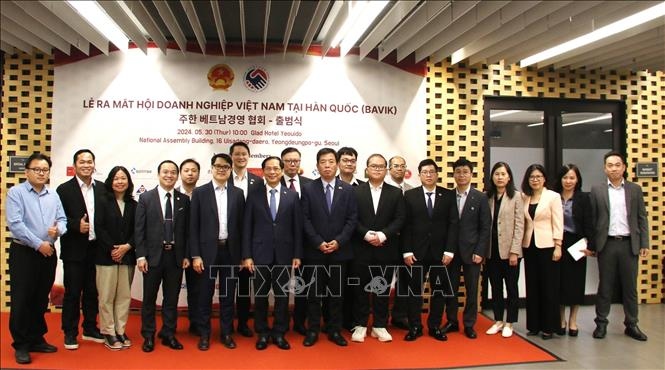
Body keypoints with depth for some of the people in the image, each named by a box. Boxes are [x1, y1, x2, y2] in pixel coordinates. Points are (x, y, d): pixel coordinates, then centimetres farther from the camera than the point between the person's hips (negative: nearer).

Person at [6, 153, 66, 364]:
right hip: (24, 252, -5)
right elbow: (15, 224, -15)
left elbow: (62, 220, 9)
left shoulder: (53, 196, 11)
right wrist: (38, 244, -17)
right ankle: (21, 345, 11)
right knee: (22, 300, 1)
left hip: (48, 253, 5)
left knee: (41, 299, 13)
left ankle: (37, 339, 25)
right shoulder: (16, 192, -6)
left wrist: (58, 229, -16)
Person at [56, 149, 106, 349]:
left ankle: (90, 329, 27)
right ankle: (70, 333, 17)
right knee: (72, 292, 5)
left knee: (92, 292, 14)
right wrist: (76, 225, -20)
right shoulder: (64, 189, -3)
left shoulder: (103, 188, 6)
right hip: (74, 250, -3)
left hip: (96, 249, 3)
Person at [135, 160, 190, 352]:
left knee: (172, 298, 9)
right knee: (149, 298, 8)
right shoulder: (146, 198, -1)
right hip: (153, 255, -2)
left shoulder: (184, 200, 5)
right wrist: (140, 256, -9)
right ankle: (148, 336, 21)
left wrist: (186, 255, 1)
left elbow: (187, 230, 6)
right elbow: (139, 229, -3)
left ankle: (169, 335, 22)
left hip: (176, 256, 2)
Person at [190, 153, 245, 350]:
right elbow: (194, 226, -2)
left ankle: (226, 333, 22)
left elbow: (241, 225, 6)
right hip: (208, 251, -1)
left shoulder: (238, 193, 5)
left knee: (228, 295, 10)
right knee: (205, 295, 7)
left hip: (230, 251, 2)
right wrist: (195, 255, -8)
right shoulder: (200, 192, -1)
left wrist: (242, 254, 2)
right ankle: (204, 334, 20)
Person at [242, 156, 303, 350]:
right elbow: (247, 228, 1)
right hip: (260, 254, 0)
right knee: (260, 295, 8)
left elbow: (297, 228, 2)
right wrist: (246, 255, -5)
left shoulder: (292, 196, 3)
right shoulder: (254, 196, 2)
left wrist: (297, 255, -2)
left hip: (284, 254, 0)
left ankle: (279, 333, 21)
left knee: (282, 295, 8)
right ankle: (262, 333, 22)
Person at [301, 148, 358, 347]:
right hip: (314, 251, -1)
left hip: (339, 250, 1)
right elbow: (305, 220, -4)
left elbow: (352, 219, 0)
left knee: (336, 293, 8)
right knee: (314, 293, 6)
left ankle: (335, 330, 19)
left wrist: (338, 241, -11)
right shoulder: (308, 189, 1)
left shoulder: (347, 190, 4)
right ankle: (313, 330, 17)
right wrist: (318, 243, -13)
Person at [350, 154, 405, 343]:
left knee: (382, 289, 8)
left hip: (386, 249, 1)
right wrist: (367, 235, -16)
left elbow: (399, 220, -1)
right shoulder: (355, 191, 2)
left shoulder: (396, 193, 6)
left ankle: (380, 326, 19)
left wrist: (382, 235, -14)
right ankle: (360, 325, 17)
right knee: (361, 289, 6)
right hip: (361, 249, -1)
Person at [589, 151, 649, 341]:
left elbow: (642, 218, 6)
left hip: (629, 244, 1)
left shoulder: (635, 189, 7)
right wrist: (591, 245, 0)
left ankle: (631, 325, 18)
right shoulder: (597, 190, 3)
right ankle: (601, 324, 15)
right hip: (607, 244, -1)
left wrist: (644, 244, 0)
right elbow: (592, 219, 3)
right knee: (605, 286, 6)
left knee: (630, 287, 8)